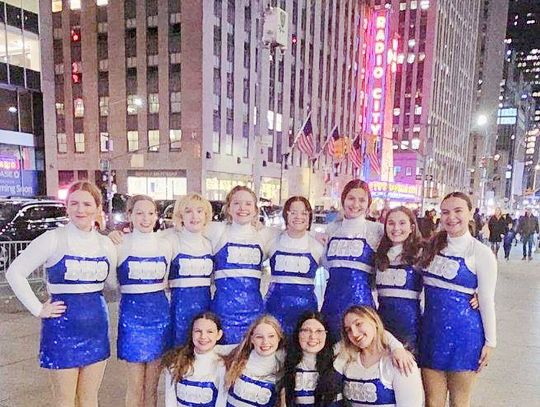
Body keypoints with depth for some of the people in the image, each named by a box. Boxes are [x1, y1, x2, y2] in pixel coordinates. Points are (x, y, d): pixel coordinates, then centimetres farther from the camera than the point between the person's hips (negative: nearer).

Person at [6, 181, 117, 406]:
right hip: (63, 327, -4)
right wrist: (38, 309, -10)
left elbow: (115, 282, 8)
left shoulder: (105, 244, 4)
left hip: (96, 324, 4)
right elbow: (14, 273, -8)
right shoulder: (53, 239, -10)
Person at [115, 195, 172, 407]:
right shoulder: (120, 245, -6)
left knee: (152, 383, 13)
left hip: (159, 312, 3)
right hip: (132, 312, -3)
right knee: (135, 384, 6)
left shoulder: (164, 246, 4)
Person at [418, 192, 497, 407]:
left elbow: (487, 301, -6)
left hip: (463, 332, -4)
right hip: (431, 329, 4)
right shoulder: (433, 246, 6)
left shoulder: (481, 253, -9)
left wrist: (490, 341, -3)